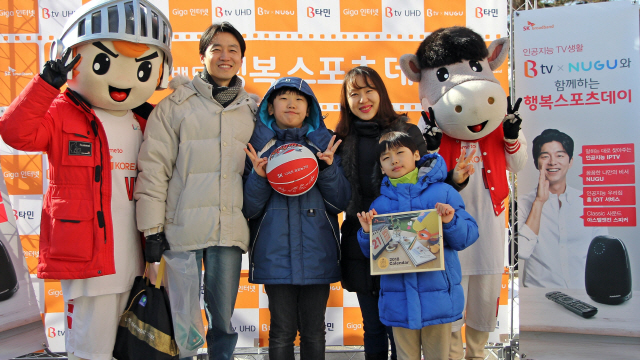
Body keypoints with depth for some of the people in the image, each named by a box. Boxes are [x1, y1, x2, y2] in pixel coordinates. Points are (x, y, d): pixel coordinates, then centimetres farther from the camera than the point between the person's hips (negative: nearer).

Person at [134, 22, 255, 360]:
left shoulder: (251, 110, 13)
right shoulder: (175, 105, 3)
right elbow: (153, 168, -2)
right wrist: (152, 228, -7)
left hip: (230, 230, 3)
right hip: (182, 229, -2)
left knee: (223, 321, 10)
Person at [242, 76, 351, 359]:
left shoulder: (325, 144, 8)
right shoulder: (258, 145, 4)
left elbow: (340, 202, 1)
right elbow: (248, 209, 0)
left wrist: (328, 169, -14)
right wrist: (258, 177, -17)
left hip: (317, 254, 1)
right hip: (275, 254, -1)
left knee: (314, 331, 10)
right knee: (282, 331, 4)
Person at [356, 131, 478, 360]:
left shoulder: (443, 193, -2)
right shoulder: (380, 205, 4)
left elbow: (468, 236, -3)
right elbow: (371, 253, 10)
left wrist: (451, 222, -21)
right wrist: (367, 233, -9)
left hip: (437, 296, -2)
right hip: (399, 299, 2)